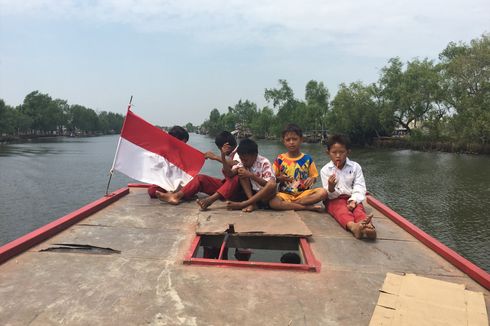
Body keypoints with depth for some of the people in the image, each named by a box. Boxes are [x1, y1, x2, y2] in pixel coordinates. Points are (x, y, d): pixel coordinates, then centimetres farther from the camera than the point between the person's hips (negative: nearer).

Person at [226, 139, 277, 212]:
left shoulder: (264, 163, -15)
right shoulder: (241, 162, -2)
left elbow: (270, 184, -24)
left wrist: (251, 175, -31)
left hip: (264, 195, -3)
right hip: (250, 193, 3)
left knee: (272, 185, -37)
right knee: (241, 172, -16)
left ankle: (242, 204, -32)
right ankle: (252, 202, -23)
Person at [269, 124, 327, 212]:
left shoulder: (307, 159, 4)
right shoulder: (280, 159, 2)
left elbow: (314, 177, 8)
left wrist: (312, 179, -15)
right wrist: (280, 178, -17)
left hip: (304, 193, 1)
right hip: (285, 194, -1)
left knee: (323, 192, -26)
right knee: (272, 202, -34)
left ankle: (288, 204, -19)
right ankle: (309, 207, -24)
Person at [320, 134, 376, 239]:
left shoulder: (355, 167, 3)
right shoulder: (325, 170, 0)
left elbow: (359, 188, -3)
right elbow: (330, 195, -4)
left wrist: (354, 200, -23)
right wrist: (331, 188, -29)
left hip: (351, 198, 2)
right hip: (334, 199, -2)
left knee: (358, 209, -31)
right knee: (342, 211, -34)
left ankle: (368, 226, -66)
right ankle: (353, 226, -70)